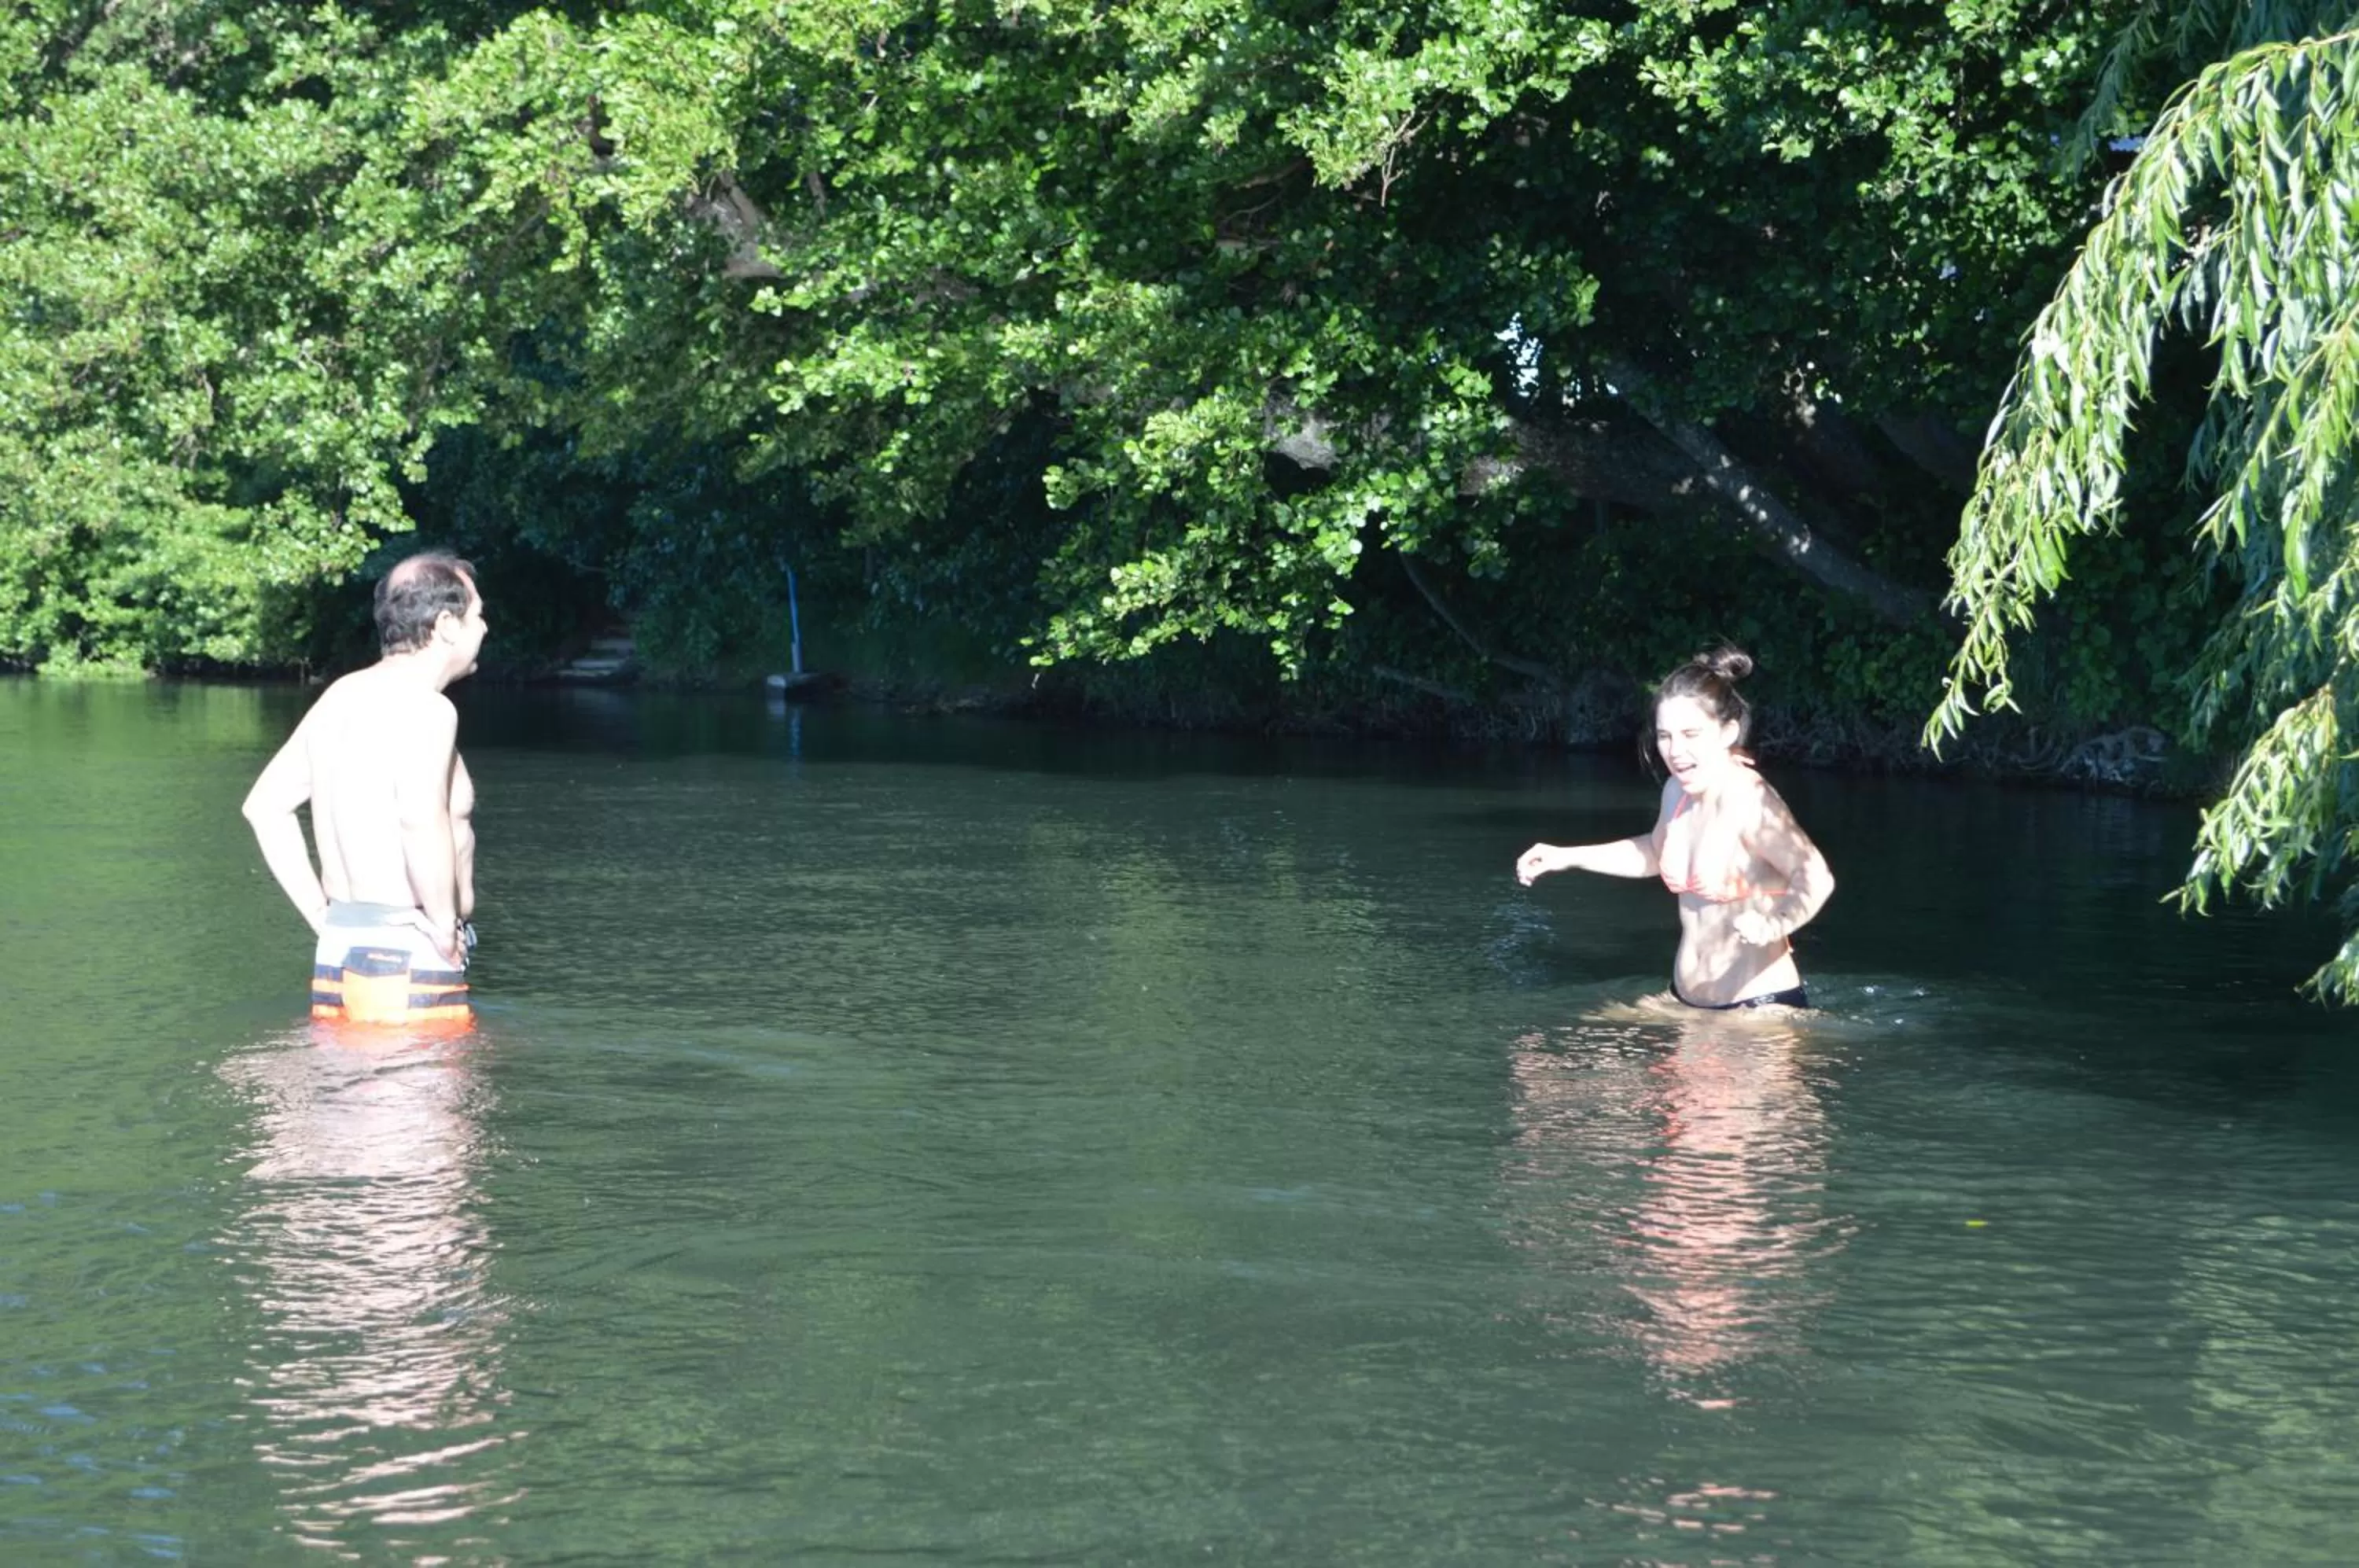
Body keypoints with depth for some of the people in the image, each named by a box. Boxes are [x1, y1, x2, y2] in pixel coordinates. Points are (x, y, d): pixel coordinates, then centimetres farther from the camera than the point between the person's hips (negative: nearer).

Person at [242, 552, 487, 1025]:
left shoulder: (341, 697, 13)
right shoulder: (423, 707, -14)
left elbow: (265, 804, 19)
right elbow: (423, 821, -31)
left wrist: (321, 914, 14)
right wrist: (446, 929, -18)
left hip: (337, 951, 9)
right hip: (407, 960, -9)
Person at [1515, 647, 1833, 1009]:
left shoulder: (1750, 802, -20)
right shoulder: (1678, 791, 4)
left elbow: (1815, 880, -29)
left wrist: (1775, 924, -48)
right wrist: (1567, 857, 22)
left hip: (1761, 1006, -7)